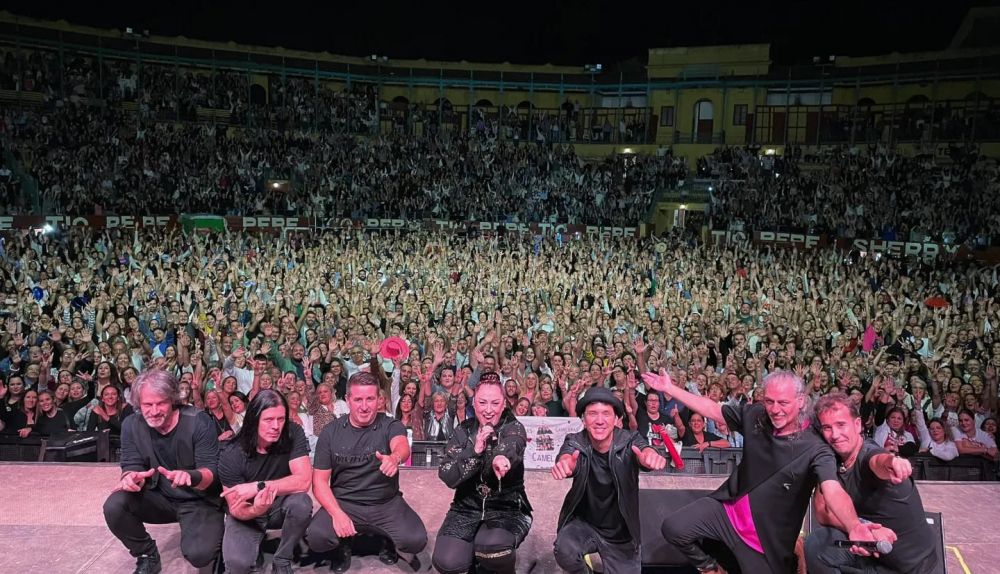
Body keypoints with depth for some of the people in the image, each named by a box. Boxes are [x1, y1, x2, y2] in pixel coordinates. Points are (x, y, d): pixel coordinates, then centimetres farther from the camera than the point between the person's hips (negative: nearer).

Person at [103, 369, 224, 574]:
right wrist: (131, 477, -31)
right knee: (114, 507, -23)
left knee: (199, 554, -28)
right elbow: (132, 465, -5)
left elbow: (212, 472, -21)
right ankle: (147, 556, 2)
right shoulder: (131, 425, -7)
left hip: (198, 501, -4)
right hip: (159, 498, 4)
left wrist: (191, 476, -45)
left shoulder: (199, 421, -20)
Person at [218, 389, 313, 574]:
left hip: (281, 506, 1)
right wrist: (256, 510, -40)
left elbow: (303, 480, -29)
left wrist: (258, 487, -36)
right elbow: (237, 510, -16)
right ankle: (256, 540, 11)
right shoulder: (231, 455, -22)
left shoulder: (293, 434, -21)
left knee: (302, 503, -32)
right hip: (248, 512, -1)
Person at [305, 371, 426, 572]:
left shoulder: (391, 425, -7)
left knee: (417, 540, -23)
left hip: (387, 503, 0)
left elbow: (402, 446, -31)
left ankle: (387, 541, 12)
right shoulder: (331, 431, -2)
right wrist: (337, 513, -20)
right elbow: (320, 481, -2)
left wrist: (395, 458, -56)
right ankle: (342, 547, 9)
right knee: (316, 537, -27)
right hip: (343, 502, 1)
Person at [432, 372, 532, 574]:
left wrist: (501, 457, -59)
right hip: (467, 508, 3)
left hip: (508, 509, -3)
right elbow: (447, 477, -9)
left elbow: (512, 445, -34)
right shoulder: (464, 431, 1)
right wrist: (475, 450, -26)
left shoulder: (514, 428, -7)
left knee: (492, 548, -34)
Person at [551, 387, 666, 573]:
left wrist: (650, 456, -63)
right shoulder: (575, 442, -15)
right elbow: (566, 456, -37)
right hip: (583, 523, -1)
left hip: (621, 532, 1)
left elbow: (644, 450, -37)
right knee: (564, 551, -28)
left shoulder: (630, 441, -15)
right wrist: (565, 464, -63)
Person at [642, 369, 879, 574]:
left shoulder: (815, 449, -23)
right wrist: (669, 388, 5)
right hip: (728, 508, 4)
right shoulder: (755, 415, -8)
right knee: (673, 529, -10)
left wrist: (854, 527, -61)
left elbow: (833, 491, -40)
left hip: (766, 535, -3)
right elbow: (713, 409, 5)